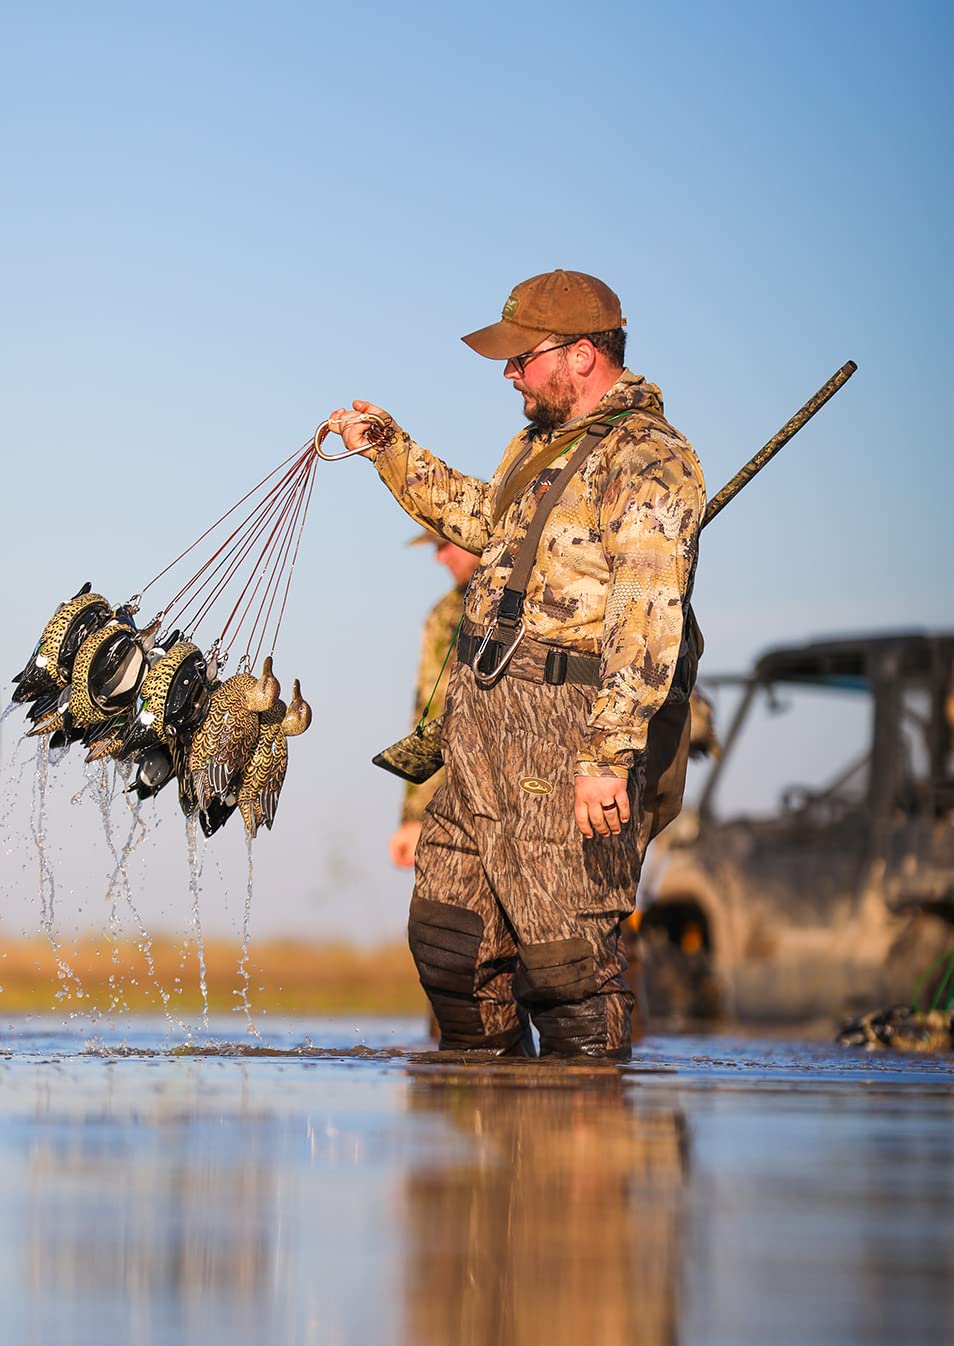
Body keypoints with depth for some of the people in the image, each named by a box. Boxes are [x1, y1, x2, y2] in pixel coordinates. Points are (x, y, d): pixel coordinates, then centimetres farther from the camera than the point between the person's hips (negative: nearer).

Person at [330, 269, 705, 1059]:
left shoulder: (649, 462, -12)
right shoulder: (543, 444, 19)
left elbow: (647, 624, -22)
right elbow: (481, 520, 41)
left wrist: (608, 758, -28)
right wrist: (390, 449, 35)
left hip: (570, 734, -10)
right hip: (486, 727, 10)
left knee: (565, 957, -9)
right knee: (450, 935, 13)